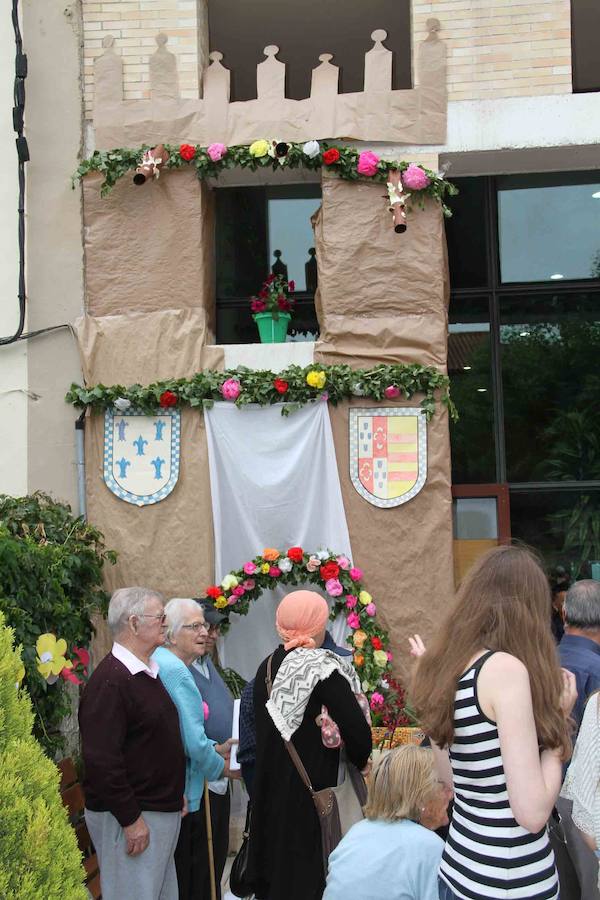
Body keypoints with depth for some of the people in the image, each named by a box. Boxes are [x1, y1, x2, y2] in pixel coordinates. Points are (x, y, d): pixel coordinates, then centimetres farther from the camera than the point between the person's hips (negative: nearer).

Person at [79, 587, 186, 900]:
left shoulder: (148, 672, 13)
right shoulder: (110, 680, -19)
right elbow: (101, 759, -24)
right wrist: (131, 819, -21)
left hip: (163, 812, 10)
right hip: (133, 817, -10)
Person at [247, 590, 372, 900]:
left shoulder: (267, 667, 5)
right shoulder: (323, 667, -15)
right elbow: (357, 729, -19)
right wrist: (360, 761, 0)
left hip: (270, 787, 7)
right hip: (312, 790, -7)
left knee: (275, 866, 17)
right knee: (306, 874, 2)